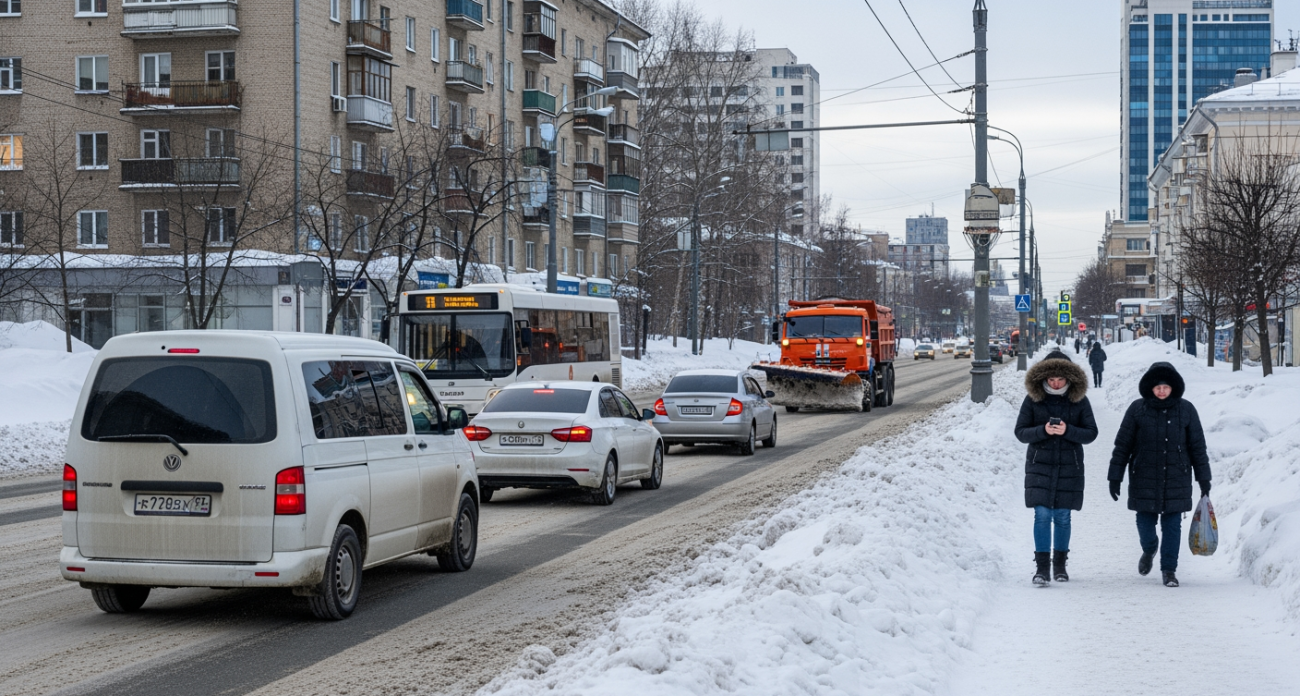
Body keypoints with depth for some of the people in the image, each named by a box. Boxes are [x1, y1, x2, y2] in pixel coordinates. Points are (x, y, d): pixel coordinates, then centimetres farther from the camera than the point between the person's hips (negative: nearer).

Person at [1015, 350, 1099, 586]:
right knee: (1042, 515, -8)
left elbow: (1091, 433, -2)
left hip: (1069, 466, 1)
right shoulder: (1033, 400, -1)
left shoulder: (1079, 401, 1)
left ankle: (1060, 564, 19)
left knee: (1062, 517, 7)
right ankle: (1041, 566, -5)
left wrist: (1067, 431, -19)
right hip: (1040, 465, -1)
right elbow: (1020, 432, -2)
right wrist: (1043, 430, -20)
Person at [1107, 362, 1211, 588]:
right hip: (1144, 479, 0)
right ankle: (1149, 550, 38)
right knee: (1145, 524, 6)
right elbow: (1122, 445, 1)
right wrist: (1115, 477, 0)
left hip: (1176, 480, 0)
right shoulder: (1137, 409, -2)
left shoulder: (1186, 410, 1)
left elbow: (1198, 446, 7)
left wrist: (1204, 478, 7)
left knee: (1172, 527, 0)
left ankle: (1169, 570, 12)